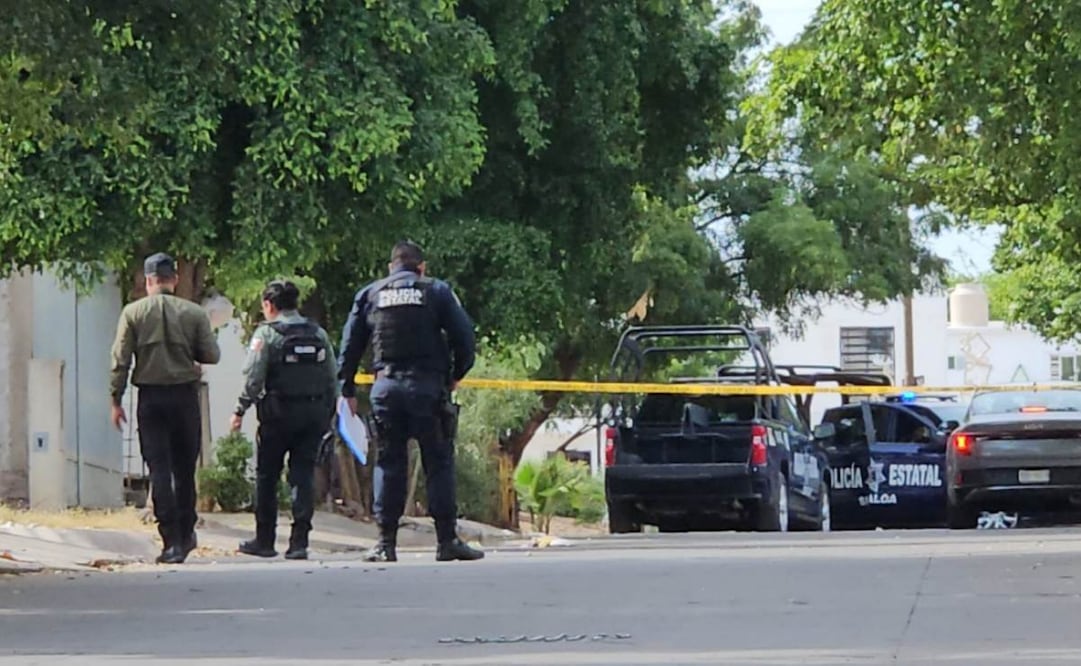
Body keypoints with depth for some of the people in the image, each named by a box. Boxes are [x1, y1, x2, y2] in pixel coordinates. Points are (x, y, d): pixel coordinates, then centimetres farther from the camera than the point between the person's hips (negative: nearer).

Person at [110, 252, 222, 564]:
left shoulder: (133, 313, -2)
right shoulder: (194, 313, -1)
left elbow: (120, 360, -4)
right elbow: (211, 355, -1)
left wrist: (116, 400, 2)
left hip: (151, 397, -1)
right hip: (185, 395, 1)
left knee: (159, 469, 0)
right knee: (184, 468, 15)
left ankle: (172, 541, -6)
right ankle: (186, 534, 21)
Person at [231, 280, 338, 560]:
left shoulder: (266, 333, -5)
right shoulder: (318, 334, 10)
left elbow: (253, 377, -11)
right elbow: (333, 376, 9)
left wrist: (240, 411, -4)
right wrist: (328, 411, 15)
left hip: (279, 413, -4)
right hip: (314, 413, 4)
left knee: (266, 476, 8)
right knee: (303, 475, 4)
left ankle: (265, 540, 12)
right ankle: (299, 542, -4)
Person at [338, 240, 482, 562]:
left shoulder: (370, 294, 13)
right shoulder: (436, 291, 6)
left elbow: (350, 344, 11)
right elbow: (464, 336, -1)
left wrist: (348, 389, 16)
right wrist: (455, 376, 13)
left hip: (386, 387, 2)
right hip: (427, 385, -2)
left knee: (388, 464, 7)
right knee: (439, 462, 1)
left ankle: (386, 542, 3)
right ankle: (447, 540, -2)